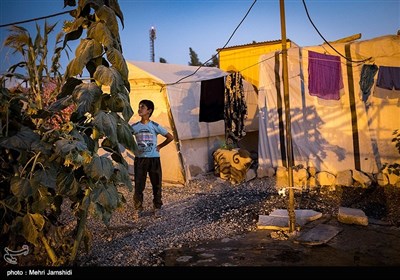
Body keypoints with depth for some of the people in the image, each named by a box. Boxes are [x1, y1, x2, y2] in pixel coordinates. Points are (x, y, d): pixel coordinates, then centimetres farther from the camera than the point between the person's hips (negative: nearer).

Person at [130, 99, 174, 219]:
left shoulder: (155, 126, -5)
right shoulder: (134, 127, 0)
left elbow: (170, 137, 1)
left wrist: (159, 146, -1)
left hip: (154, 158, -1)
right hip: (139, 159, 1)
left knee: (156, 184, 7)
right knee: (138, 185, 3)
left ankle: (157, 207, 23)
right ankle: (138, 209, 16)